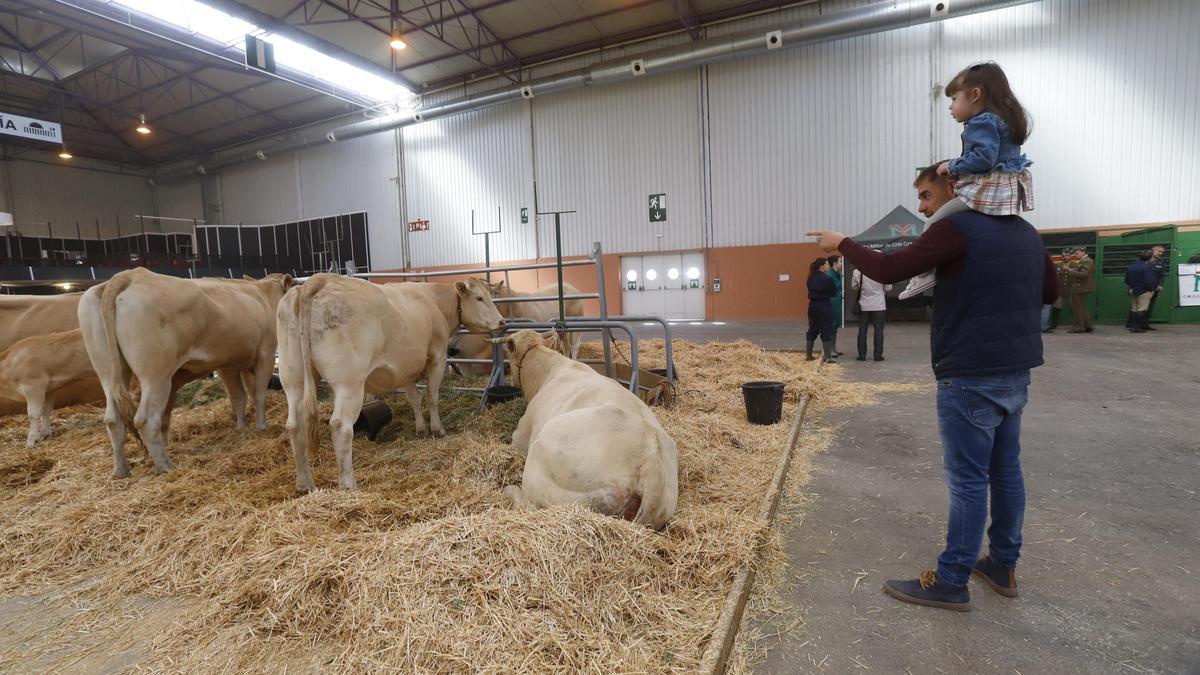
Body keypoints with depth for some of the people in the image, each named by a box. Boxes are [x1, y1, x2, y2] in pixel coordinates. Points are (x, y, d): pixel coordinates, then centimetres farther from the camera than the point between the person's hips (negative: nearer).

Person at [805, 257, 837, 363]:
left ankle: (808, 355, 21)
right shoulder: (826, 278, -14)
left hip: (813, 307, 7)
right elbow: (834, 292, -6)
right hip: (825, 308, -6)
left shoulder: (811, 278, 5)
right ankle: (827, 357, 2)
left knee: (812, 330, 15)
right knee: (826, 331, 1)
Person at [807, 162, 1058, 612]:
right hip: (1016, 372, 9)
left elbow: (888, 271, -19)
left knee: (968, 479, -1)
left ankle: (951, 582, 11)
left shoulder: (957, 227, -14)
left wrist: (842, 244, -5)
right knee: (1006, 471, 17)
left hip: (971, 376, -9)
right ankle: (1003, 565, 30)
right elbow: (1049, 291, 23)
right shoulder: (1023, 230, 14)